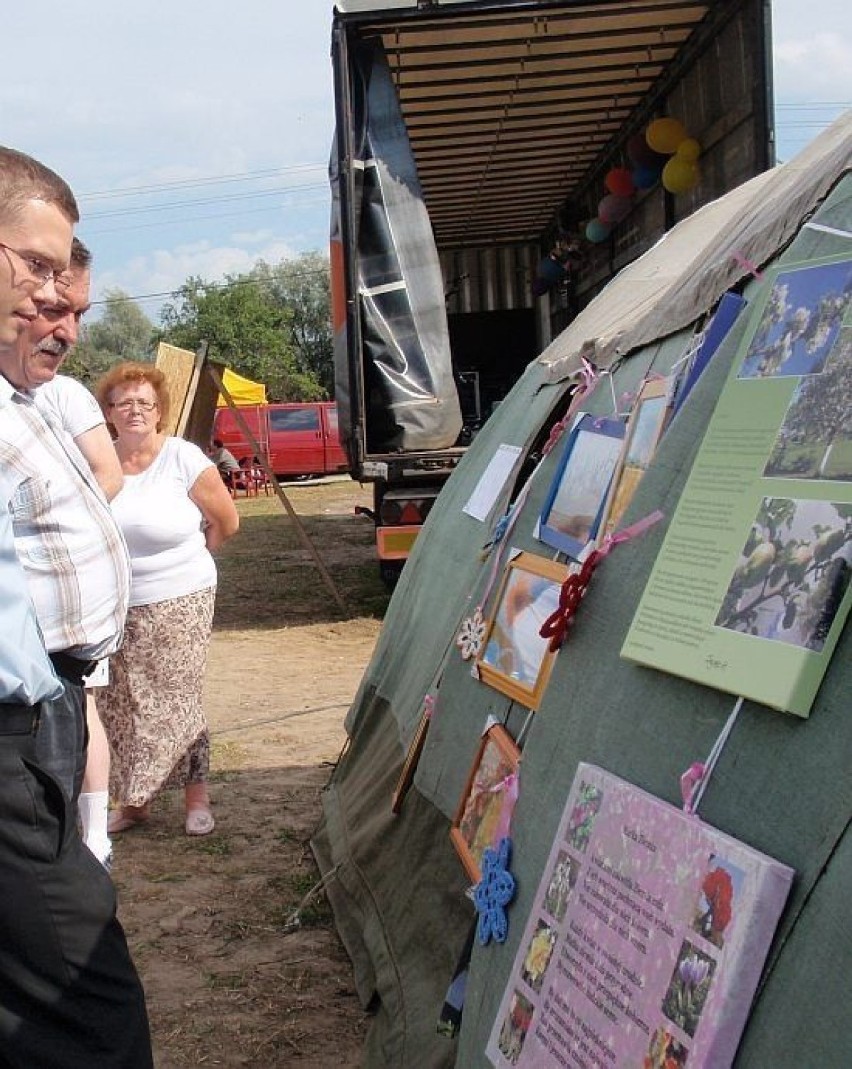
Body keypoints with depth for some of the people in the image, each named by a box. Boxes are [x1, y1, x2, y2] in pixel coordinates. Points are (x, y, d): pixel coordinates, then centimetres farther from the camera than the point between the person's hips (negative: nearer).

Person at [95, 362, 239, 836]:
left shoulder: (184, 458, -8)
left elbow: (226, 523, 2)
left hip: (178, 605, -3)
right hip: (114, 607, 3)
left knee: (177, 703, 2)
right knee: (119, 708, 7)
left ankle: (197, 798, 17)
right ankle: (133, 801, 23)